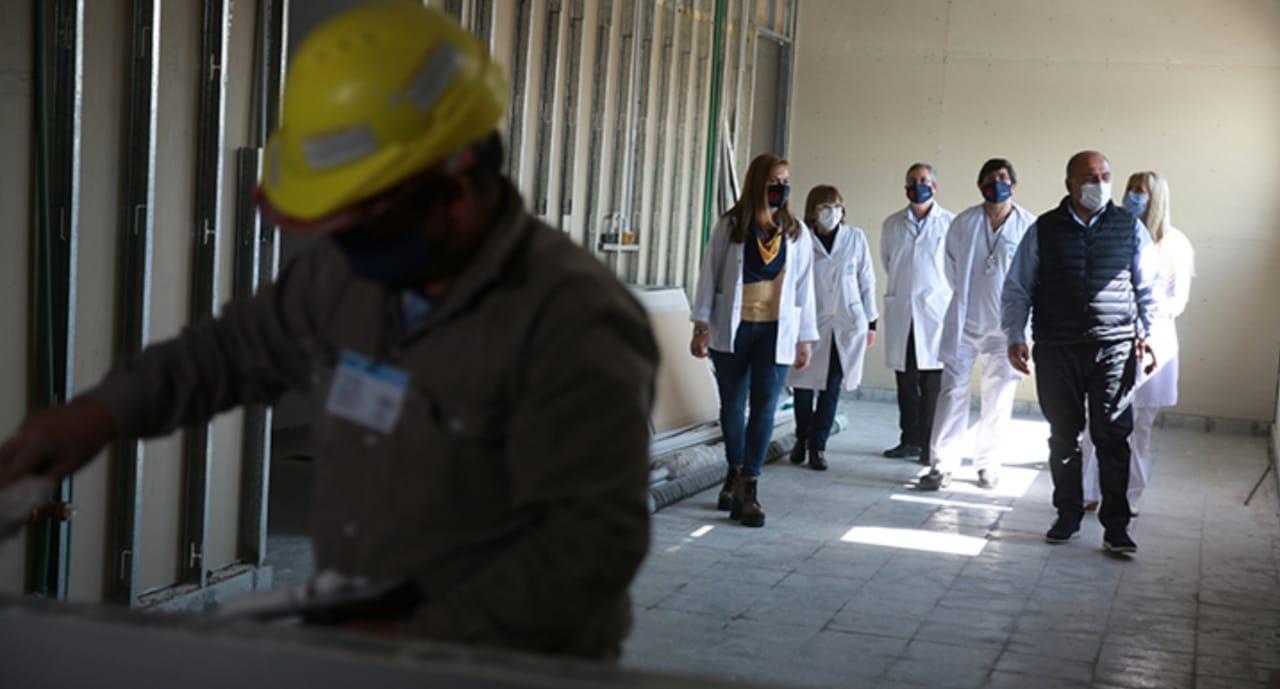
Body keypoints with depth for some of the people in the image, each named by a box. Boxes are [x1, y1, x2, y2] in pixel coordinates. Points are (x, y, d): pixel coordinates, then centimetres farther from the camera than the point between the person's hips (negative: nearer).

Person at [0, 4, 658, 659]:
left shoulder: (572, 323, -18)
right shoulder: (349, 269, 6)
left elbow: (595, 541, -21)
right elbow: (242, 343, 24)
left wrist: (421, 639, -23)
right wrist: (102, 412, 14)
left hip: (509, 672, -7)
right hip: (352, 653, 7)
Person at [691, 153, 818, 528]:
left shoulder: (796, 232, 5)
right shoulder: (730, 226, 0)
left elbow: (804, 286, 7)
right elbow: (709, 276, 1)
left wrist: (806, 338, 6)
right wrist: (701, 326, -4)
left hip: (775, 331, 0)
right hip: (731, 328, 0)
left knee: (765, 406, -8)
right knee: (732, 405, 9)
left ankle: (750, 485, -4)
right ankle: (735, 473, 30)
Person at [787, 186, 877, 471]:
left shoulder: (855, 238, 0)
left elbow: (867, 281, 6)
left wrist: (871, 322, 6)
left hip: (846, 324, 1)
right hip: (810, 323, -1)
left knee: (832, 387, 2)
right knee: (804, 385, 4)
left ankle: (818, 445, 13)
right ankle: (801, 440, 25)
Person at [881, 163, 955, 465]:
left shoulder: (949, 223, -2)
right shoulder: (892, 224, 9)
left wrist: (934, 291, 9)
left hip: (935, 311, -3)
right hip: (900, 312, 4)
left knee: (932, 382, -5)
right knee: (905, 381, 8)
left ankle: (930, 445, -1)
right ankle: (910, 440, 17)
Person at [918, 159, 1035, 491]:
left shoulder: (1029, 226, -6)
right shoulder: (963, 223, 1)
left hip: (1005, 326, -1)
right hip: (964, 322, 1)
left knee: (999, 398, 7)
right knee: (953, 391, -2)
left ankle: (988, 463, 19)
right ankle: (943, 464, 0)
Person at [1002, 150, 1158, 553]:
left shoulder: (1129, 228, 7)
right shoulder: (1044, 231, 4)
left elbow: (1146, 289, 11)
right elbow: (1017, 289, 8)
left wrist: (1148, 334, 0)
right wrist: (1015, 337, -2)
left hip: (1114, 349, 0)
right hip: (1056, 351, 1)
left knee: (1113, 436, -3)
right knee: (1063, 436, 8)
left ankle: (1115, 525, 3)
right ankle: (1068, 516, 21)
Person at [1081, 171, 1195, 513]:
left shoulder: (1174, 244, 2)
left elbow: (1179, 301, 2)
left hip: (1152, 342, 0)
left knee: (1139, 426, 6)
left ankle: (1129, 498, 15)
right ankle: (1089, 493, 5)